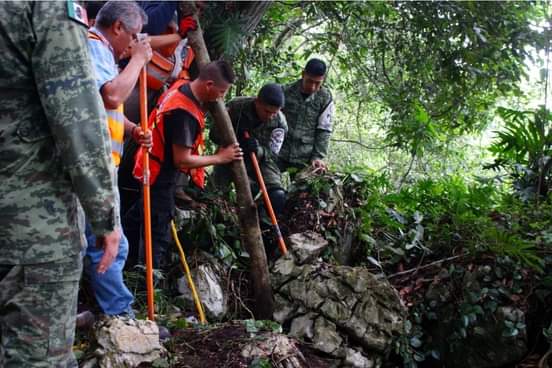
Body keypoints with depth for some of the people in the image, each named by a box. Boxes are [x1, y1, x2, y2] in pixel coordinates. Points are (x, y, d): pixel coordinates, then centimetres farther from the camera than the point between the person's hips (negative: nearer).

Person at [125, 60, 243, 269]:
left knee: (137, 218, 25)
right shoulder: (185, 113, -30)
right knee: (157, 236, 1)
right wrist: (220, 158, -17)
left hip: (156, 170, 10)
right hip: (160, 178, -10)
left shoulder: (182, 86, -1)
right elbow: (182, 160, -26)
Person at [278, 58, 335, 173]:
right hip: (280, 155, 1)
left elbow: (324, 131, -1)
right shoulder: (286, 92, -1)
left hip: (305, 159, -1)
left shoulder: (325, 98, -3)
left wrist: (318, 156, -9)